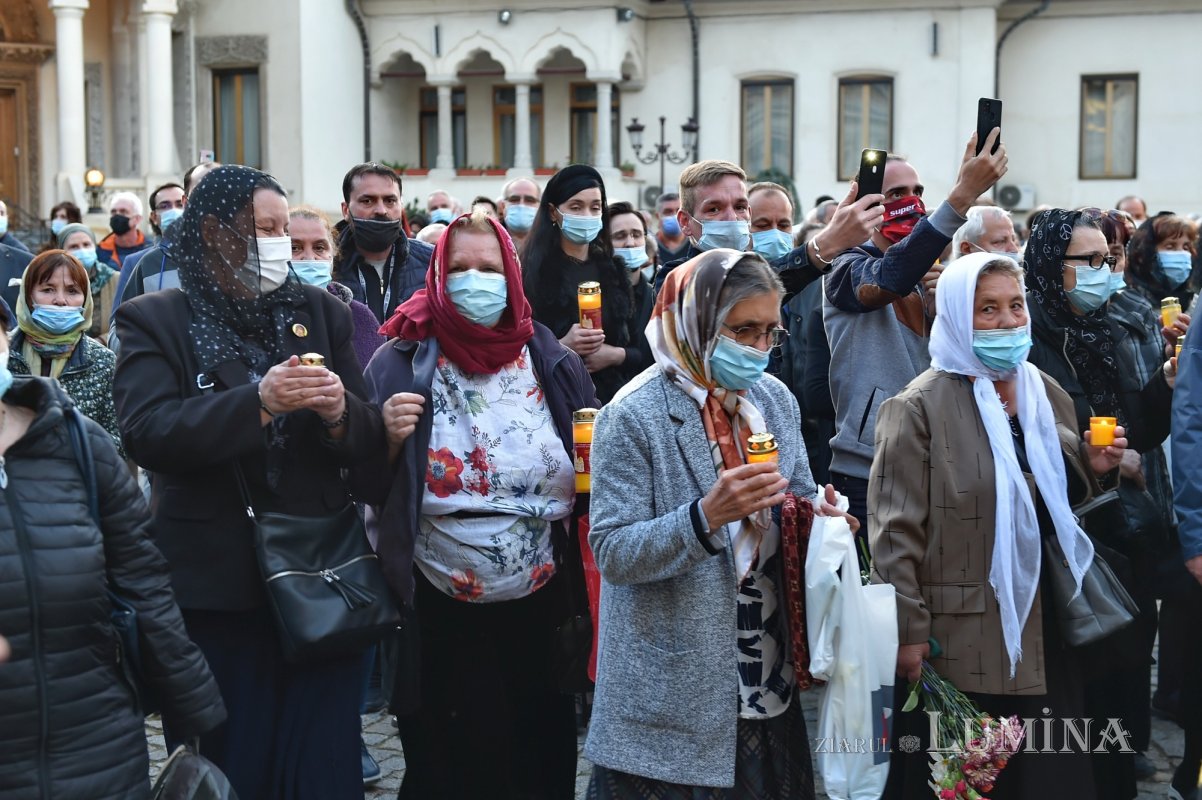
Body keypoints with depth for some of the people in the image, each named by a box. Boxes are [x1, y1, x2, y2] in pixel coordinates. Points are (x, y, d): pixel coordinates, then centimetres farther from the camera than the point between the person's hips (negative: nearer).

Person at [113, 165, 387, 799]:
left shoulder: (321, 312, 11)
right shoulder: (154, 320, 1)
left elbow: (370, 442, 8)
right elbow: (146, 433, -15)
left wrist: (340, 410, -14)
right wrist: (258, 402, -25)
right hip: (215, 589, -2)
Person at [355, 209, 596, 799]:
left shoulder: (554, 362, -1)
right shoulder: (403, 364, -6)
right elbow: (368, 488, -5)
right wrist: (389, 439, -23)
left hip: (540, 608, 2)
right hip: (437, 614, -1)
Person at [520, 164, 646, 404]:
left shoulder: (614, 271, 11)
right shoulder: (531, 273, -2)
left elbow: (642, 353, 11)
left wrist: (615, 355, -7)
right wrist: (562, 347, -19)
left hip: (613, 397, 4)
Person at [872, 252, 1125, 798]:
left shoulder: (1047, 395, 9)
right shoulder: (919, 408, -12)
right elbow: (896, 530, -14)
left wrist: (1091, 469, -1)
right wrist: (909, 632, -16)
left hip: (1044, 628, 6)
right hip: (962, 640, -6)